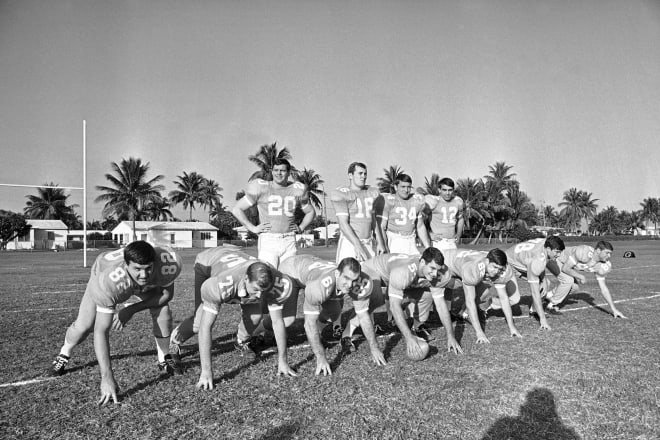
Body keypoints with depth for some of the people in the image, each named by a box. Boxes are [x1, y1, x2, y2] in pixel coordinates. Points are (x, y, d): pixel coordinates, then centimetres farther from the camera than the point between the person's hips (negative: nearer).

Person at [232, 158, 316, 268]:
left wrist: (301, 228, 11)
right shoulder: (261, 188, 2)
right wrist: (253, 228, -2)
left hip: (289, 242, 3)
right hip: (268, 241, -3)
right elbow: (236, 209, 5)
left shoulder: (297, 190, 10)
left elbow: (311, 212, 26)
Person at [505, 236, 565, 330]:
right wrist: (543, 318, -36)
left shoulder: (547, 242, -18)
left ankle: (533, 311, 14)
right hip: (509, 264, -8)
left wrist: (544, 281, -8)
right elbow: (535, 292, -36)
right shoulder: (536, 261, -39)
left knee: (544, 283, 0)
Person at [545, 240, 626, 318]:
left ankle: (549, 296, 22)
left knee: (573, 287, 4)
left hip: (565, 262, 8)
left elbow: (603, 288, -5)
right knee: (568, 280, -27)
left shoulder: (600, 265, -12)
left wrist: (614, 309, -7)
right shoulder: (583, 253, -36)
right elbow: (565, 268, -31)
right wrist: (581, 277, -21)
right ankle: (552, 305, -11)